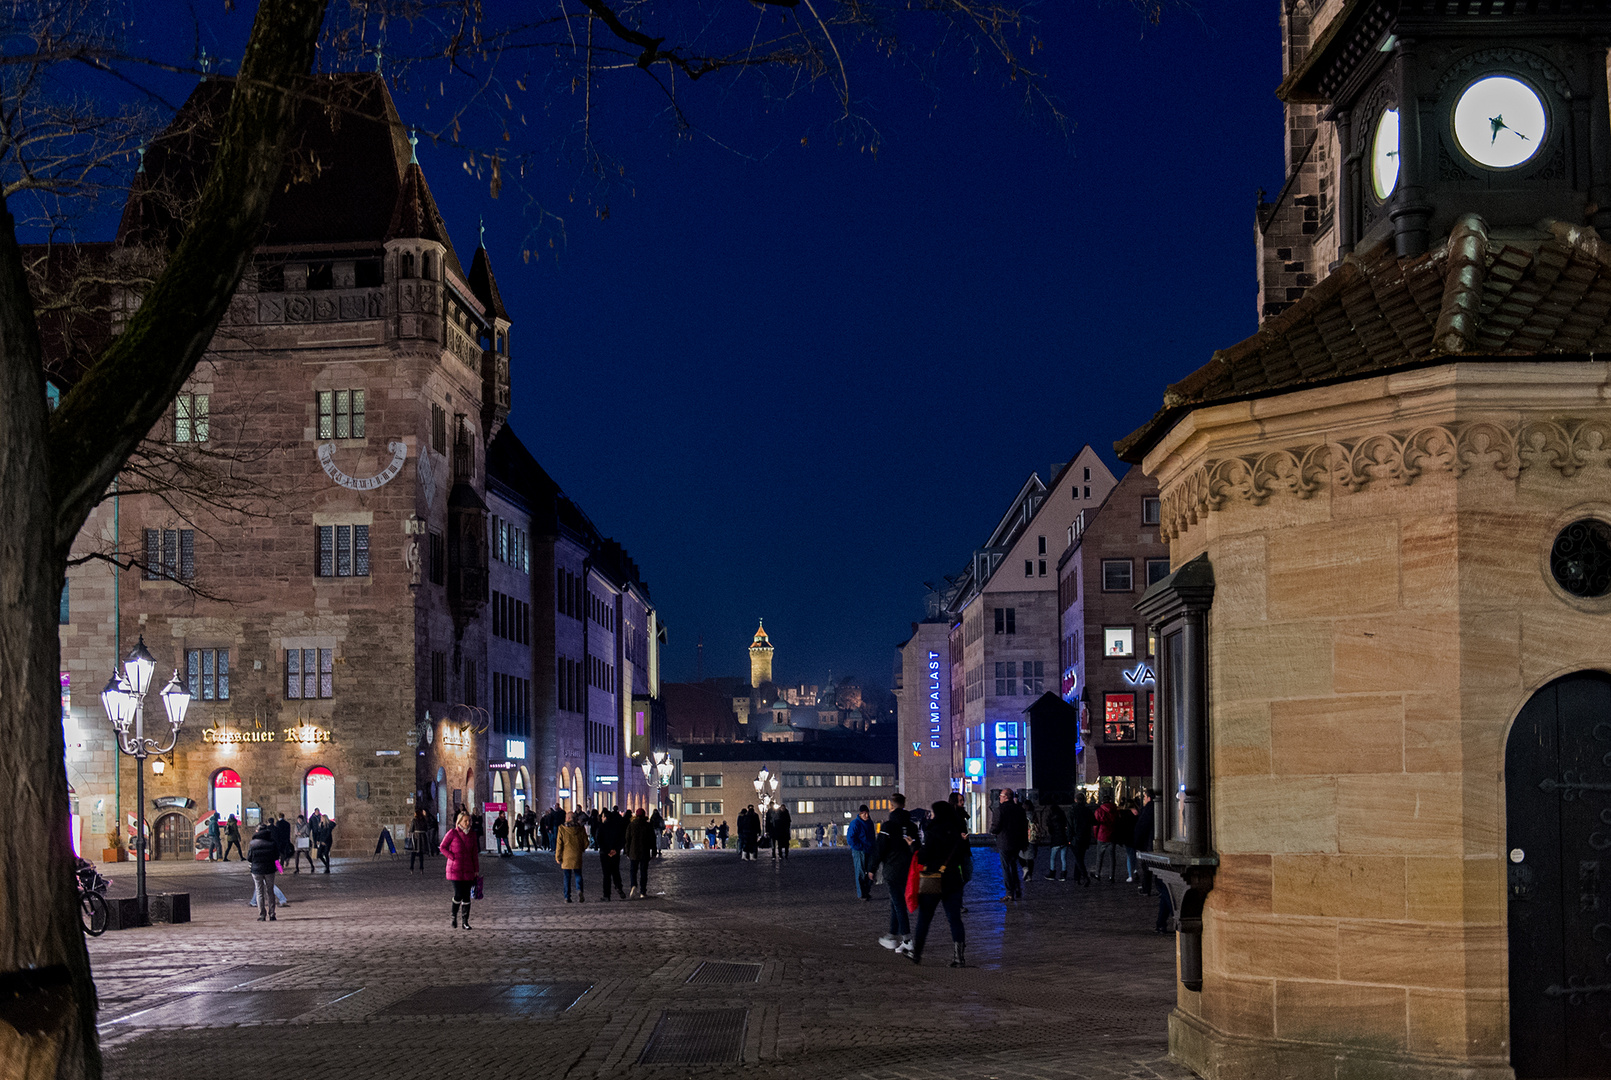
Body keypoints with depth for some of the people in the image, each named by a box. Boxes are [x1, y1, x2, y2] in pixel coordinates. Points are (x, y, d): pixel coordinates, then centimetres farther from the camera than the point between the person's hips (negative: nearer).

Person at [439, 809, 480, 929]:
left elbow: (475, 853, 12)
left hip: (468, 870, 4)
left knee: (467, 896, 2)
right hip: (455, 869, -4)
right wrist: (453, 857, -10)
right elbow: (442, 847, 0)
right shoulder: (452, 833, -4)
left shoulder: (472, 835, 8)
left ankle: (465, 922, 8)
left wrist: (476, 870, 8)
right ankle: (454, 917, 13)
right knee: (458, 894, -11)